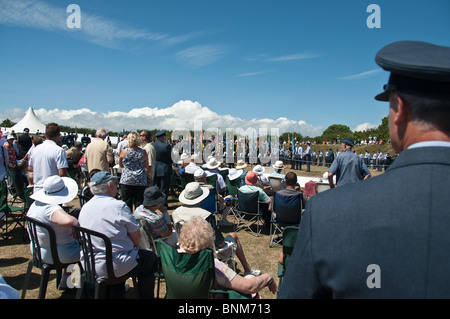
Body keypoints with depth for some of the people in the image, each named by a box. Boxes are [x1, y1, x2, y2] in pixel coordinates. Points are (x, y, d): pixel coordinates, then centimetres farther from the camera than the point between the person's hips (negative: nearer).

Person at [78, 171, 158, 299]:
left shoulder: (84, 208, 3)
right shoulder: (118, 206, -17)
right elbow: (136, 236, -13)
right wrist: (134, 248, 11)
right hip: (114, 266, -7)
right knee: (151, 258, 12)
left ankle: (117, 294, 41)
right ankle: (145, 296, 22)